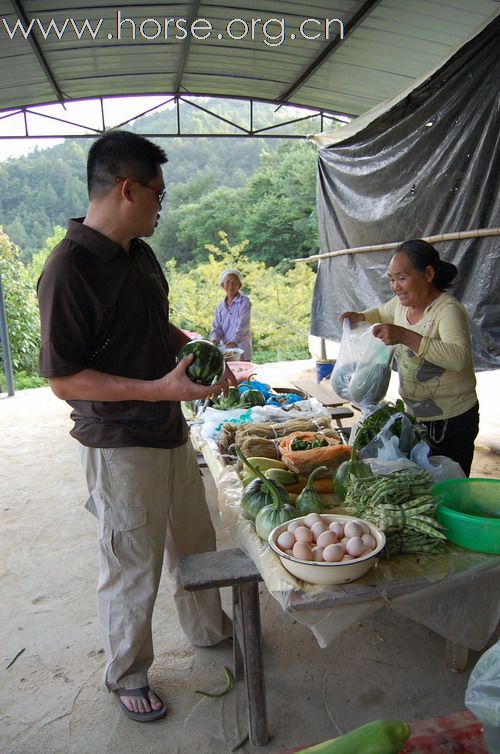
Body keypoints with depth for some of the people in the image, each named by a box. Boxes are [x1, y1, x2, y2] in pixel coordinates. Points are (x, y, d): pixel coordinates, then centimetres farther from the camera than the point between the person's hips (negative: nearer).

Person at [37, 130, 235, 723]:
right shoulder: (68, 269, -20)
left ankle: (209, 629, 49)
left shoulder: (141, 255, 7)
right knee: (132, 569, 10)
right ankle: (126, 677, 37)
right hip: (120, 447, -8)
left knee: (193, 541, 23)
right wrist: (160, 389, -26)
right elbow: (64, 379, -21)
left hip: (171, 431, 8)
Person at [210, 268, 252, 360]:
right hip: (225, 351, 4)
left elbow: (242, 325, -18)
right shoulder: (220, 306, 10)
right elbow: (217, 327, 4)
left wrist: (234, 341, -32)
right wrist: (215, 340, -17)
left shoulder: (244, 302, -5)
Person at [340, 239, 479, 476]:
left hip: (451, 421, -7)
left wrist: (406, 336, -45)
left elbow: (459, 358, -39)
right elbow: (382, 313, 25)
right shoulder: (402, 303, 1)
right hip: (415, 415, 7)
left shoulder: (448, 310, -22)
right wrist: (360, 317, 4)